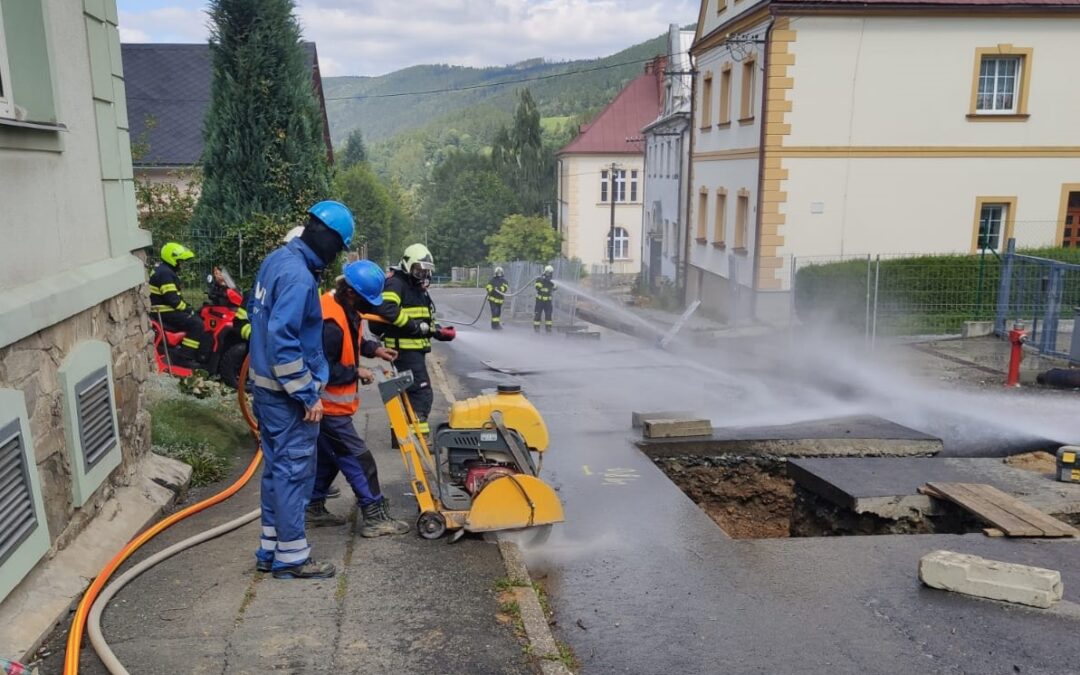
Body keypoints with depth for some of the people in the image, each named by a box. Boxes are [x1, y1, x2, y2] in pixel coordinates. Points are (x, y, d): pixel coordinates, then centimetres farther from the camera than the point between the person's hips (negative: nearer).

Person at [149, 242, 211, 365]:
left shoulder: (166, 270, 17)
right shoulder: (165, 273, -19)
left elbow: (174, 296, 22)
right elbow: (172, 299, -25)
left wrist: (186, 307, 15)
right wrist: (187, 310, -14)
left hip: (166, 309, 11)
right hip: (164, 313, -11)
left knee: (197, 319, 15)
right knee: (196, 324, -20)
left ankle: (202, 357, 13)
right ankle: (186, 357, -20)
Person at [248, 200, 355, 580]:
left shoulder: (276, 259, 8)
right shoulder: (299, 277, -23)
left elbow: (256, 313, 19)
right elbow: (283, 341, -27)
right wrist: (309, 395, -20)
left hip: (266, 385, 10)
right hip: (287, 393, -10)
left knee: (276, 468, 17)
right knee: (294, 472, 0)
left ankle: (271, 549, 27)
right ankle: (291, 557, 11)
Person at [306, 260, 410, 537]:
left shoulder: (345, 308, 3)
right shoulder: (331, 323, -30)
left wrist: (373, 349, 5)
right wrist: (356, 373, -17)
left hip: (331, 402, 10)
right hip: (328, 406, -10)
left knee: (327, 456, 20)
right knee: (358, 460, -4)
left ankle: (315, 508, 33)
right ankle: (375, 518, 3)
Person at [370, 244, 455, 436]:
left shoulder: (419, 288, 21)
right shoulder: (396, 284, -12)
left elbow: (426, 319, 25)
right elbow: (385, 308, -30)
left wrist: (440, 331, 6)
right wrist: (414, 325, -25)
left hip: (416, 347, 10)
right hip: (405, 347, -10)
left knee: (411, 390, 17)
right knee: (422, 393, -13)